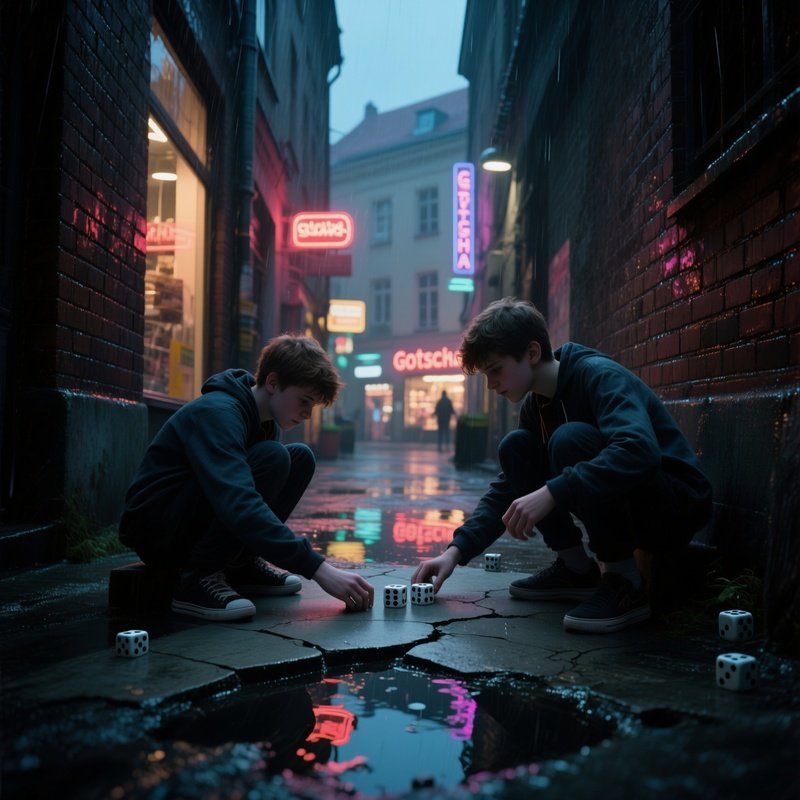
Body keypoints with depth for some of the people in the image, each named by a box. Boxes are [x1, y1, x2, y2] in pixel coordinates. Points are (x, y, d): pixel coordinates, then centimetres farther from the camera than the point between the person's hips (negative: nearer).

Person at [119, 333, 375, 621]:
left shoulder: (266, 421, 5)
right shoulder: (217, 413, -25)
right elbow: (238, 506, -39)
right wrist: (318, 569, -42)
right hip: (155, 529, -9)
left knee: (301, 457, 1)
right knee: (272, 458, -27)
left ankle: (242, 564, 2)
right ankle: (199, 576, -20)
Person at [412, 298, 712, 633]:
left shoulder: (600, 375, -20)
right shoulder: (536, 404, 5)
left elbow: (638, 450, -39)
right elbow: (508, 489, 7)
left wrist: (551, 493, -42)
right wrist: (457, 550, -5)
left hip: (678, 507, -8)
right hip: (626, 508, 8)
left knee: (571, 439, -30)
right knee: (515, 448, -2)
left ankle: (624, 582, -20)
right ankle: (577, 568, 3)